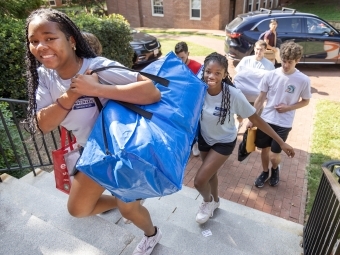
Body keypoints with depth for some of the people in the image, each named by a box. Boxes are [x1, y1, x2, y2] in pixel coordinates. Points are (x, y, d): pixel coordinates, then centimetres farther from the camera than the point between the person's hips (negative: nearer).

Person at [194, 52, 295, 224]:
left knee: (199, 181, -9)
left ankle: (208, 202, 28)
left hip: (224, 142, -3)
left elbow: (256, 119, -21)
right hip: (204, 138, 4)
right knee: (210, 173, 24)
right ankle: (214, 201, 55)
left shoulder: (233, 94, -30)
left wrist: (281, 142, -16)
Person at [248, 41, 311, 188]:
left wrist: (288, 107, -14)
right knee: (264, 149, 15)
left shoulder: (303, 80, -11)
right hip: (265, 119, 2)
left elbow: (305, 101, 4)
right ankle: (265, 172, 41)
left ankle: (275, 169, 35)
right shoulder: (270, 75, -8)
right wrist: (252, 119, 0)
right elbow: (260, 99, -1)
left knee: (274, 156, 0)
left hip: (284, 124, -2)